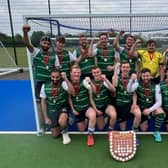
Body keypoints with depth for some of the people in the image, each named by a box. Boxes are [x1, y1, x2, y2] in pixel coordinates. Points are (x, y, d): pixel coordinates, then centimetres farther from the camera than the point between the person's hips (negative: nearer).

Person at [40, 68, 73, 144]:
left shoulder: (63, 84, -15)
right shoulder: (45, 86, -7)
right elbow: (43, 102, 0)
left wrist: (66, 79, -41)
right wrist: (46, 118, -2)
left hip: (62, 109, -3)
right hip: (51, 111, 3)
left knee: (62, 121, -36)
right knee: (55, 135, 7)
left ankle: (65, 132, -1)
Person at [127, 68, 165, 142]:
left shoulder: (155, 86, -14)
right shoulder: (138, 83, -14)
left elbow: (159, 102, -15)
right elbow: (129, 90, -33)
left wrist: (150, 110, -29)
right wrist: (132, 80, -49)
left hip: (152, 107, 0)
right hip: (141, 108, 0)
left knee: (160, 112, -32)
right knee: (143, 129, -3)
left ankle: (157, 132, -10)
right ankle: (145, 120, 33)